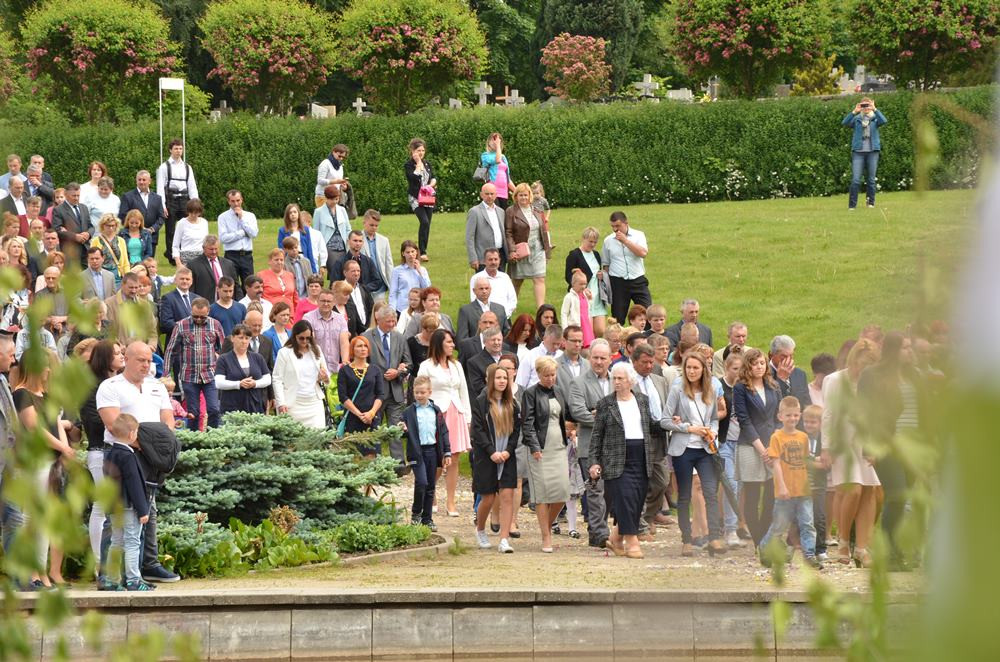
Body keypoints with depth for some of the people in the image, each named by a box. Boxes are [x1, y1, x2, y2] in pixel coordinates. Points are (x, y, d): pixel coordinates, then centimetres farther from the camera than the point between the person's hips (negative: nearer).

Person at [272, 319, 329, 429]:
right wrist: (281, 403, -12)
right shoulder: (284, 353, 0)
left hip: (315, 403, 3)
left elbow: (326, 375, 20)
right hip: (293, 405, -3)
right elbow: (277, 379, -3)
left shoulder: (316, 350, 12)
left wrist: (325, 378, -5)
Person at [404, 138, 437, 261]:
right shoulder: (408, 165, -5)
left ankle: (423, 251, 14)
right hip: (415, 198, -6)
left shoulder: (427, 164, 14)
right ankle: (422, 252, -20)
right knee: (424, 222, -21)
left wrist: (431, 185, -9)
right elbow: (414, 178, -20)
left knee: (427, 224, 5)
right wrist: (418, 163, -11)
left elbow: (433, 178, 13)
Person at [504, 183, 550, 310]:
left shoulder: (535, 210, 12)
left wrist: (546, 249, 15)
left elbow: (542, 231, 18)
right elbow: (508, 233, -11)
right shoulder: (511, 212, -5)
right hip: (520, 252, -4)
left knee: (539, 280, -6)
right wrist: (512, 251, -20)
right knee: (516, 281, 9)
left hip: (537, 250, 4)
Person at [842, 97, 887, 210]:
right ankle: (852, 205, -6)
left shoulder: (875, 118, 7)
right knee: (855, 180, -7)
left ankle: (871, 202, 18)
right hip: (858, 151, -1)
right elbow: (845, 123, -9)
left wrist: (874, 110, -20)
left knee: (871, 179, 7)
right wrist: (854, 112, -18)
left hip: (872, 151, 1)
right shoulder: (857, 119, 7)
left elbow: (883, 121, -14)